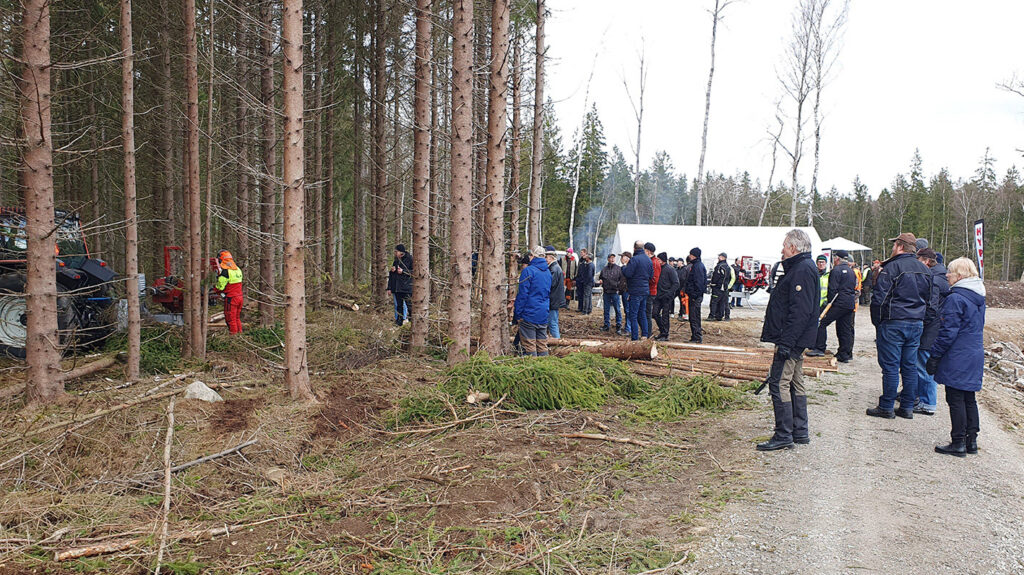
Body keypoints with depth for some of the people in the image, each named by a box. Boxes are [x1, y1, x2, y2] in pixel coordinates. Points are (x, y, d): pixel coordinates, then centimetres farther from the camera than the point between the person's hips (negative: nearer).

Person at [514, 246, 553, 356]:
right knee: (542, 345, 11)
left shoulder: (528, 271, -10)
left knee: (529, 345, -2)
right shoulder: (548, 272, 12)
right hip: (544, 315, 7)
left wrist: (518, 313, -8)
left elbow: (522, 294, -12)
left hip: (529, 314, -7)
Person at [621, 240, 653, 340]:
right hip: (645, 290, 8)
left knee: (633, 315, -4)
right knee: (642, 314, 16)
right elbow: (651, 275, 15)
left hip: (635, 291, -8)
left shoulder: (634, 259, -15)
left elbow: (627, 273, -19)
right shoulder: (649, 260, 10)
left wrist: (623, 268, 1)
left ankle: (634, 338, -5)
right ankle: (645, 335, 17)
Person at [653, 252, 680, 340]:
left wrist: (669, 293, -19)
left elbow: (676, 283, -12)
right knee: (655, 313, 6)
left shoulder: (670, 269, -10)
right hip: (658, 296, 7)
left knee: (665, 316, -2)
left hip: (667, 297, -7)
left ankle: (665, 335, 6)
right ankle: (662, 330, 23)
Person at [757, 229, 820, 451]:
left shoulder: (803, 270, -17)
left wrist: (786, 342, -26)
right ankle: (800, 432, 22)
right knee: (795, 383, 15)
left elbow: (800, 311, -24)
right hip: (795, 340, 11)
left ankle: (783, 436, -5)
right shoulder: (799, 268, 17)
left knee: (779, 383, -9)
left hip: (792, 339, -11)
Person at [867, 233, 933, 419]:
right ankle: (907, 407, 16)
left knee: (890, 367, -2)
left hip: (893, 323, -7)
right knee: (910, 366, 11)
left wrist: (877, 323, -4)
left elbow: (879, 298, -14)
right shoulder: (925, 270, 11)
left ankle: (886, 407, 3)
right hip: (917, 324, 7)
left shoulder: (892, 268, -12)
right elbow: (928, 298, 17)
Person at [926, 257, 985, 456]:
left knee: (955, 399, -2)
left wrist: (934, 356, -13)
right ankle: (971, 441, 20)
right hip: (975, 356, 9)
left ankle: (958, 443, 2)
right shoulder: (979, 298, 11)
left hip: (958, 358, -9)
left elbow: (948, 332, -19)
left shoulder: (956, 298, -18)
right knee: (969, 399, 15)